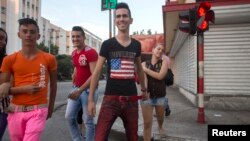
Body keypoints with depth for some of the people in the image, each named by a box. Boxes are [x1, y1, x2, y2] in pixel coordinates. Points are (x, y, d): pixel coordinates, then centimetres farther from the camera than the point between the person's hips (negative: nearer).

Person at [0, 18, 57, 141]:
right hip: (16, 110, 2)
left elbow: (53, 84, 9)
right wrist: (24, 89, -15)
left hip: (38, 110, -2)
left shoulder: (49, 59, -1)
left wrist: (51, 107, 12)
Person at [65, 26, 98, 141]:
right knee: (69, 116, 10)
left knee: (88, 121, 2)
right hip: (76, 89, 8)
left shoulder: (91, 52, -15)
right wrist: (74, 86, 17)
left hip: (88, 90, -8)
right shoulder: (74, 53, 10)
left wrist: (80, 90, -25)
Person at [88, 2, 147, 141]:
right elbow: (97, 72, -2)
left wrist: (143, 89, 30)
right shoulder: (107, 44, -3)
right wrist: (91, 99, -5)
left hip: (131, 100, 4)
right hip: (111, 99, -3)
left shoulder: (136, 45, 7)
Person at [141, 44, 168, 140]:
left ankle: (160, 127, 55)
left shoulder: (164, 62, 1)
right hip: (147, 96, -1)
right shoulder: (144, 64, 2)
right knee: (147, 123, -4)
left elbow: (160, 76, -16)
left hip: (160, 96, 1)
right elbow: (143, 79, -13)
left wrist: (146, 69, -11)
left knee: (160, 118, 22)